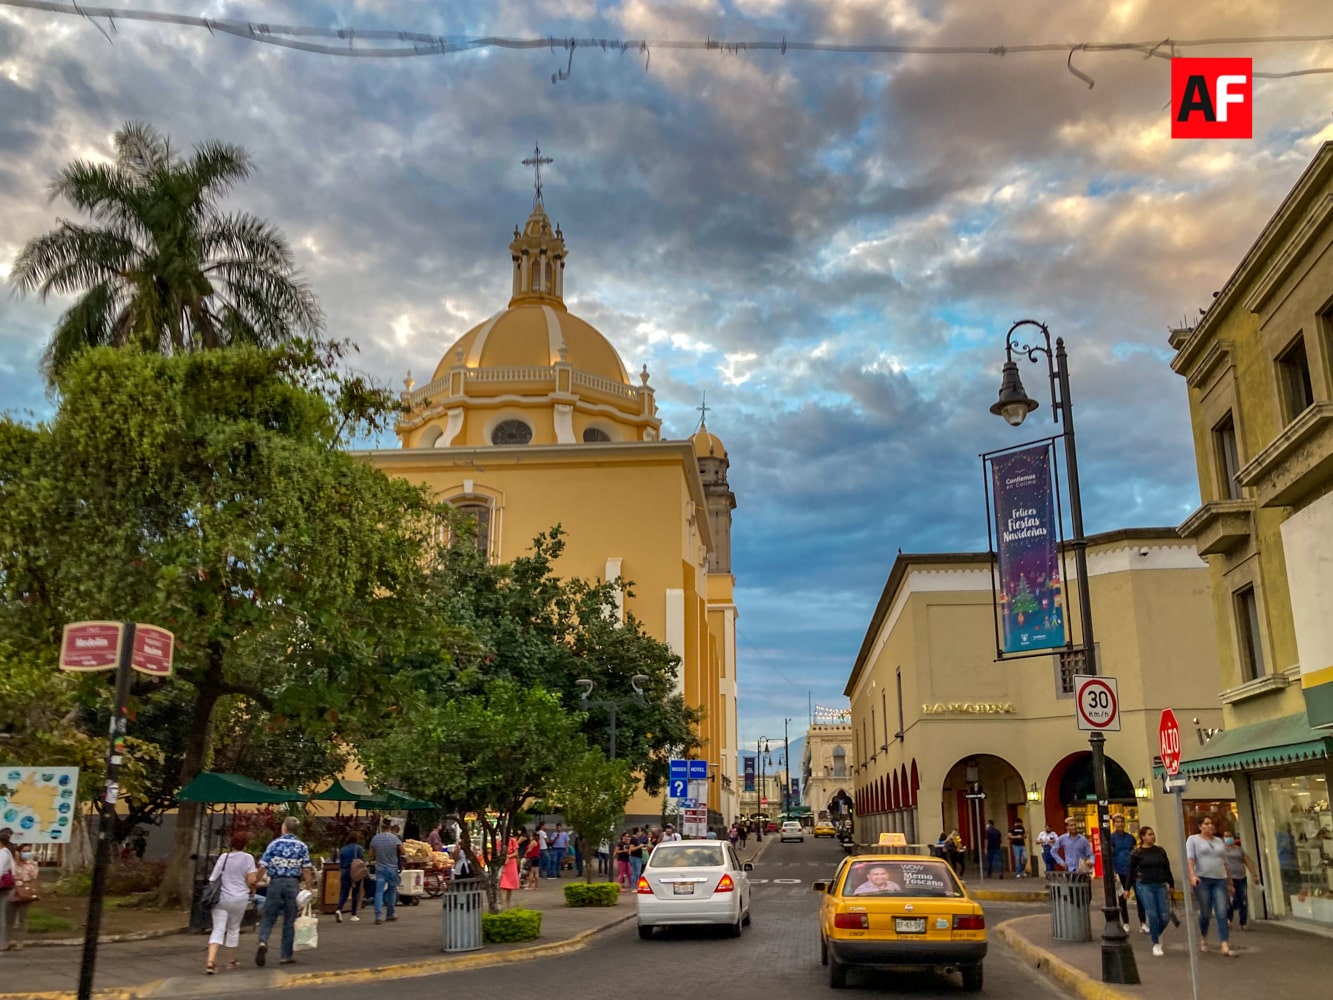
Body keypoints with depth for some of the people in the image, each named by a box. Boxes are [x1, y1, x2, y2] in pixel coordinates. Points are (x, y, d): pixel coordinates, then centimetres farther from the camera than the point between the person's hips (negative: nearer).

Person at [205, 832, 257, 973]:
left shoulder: (224, 857, 2)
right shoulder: (247, 858, -3)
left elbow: (213, 879, 2)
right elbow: (252, 880, -10)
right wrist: (252, 890, 10)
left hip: (220, 898, 1)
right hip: (239, 898, -1)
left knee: (218, 930, -2)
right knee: (233, 929, 17)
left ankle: (211, 961, -21)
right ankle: (231, 960, 27)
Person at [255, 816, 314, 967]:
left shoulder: (274, 844, -3)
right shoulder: (302, 847, 1)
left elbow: (263, 866, -5)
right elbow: (307, 870, -1)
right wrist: (309, 888, 6)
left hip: (275, 882, 0)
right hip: (293, 883, 1)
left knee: (269, 917, 9)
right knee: (289, 921, 8)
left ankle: (263, 942, -17)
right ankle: (285, 955, 10)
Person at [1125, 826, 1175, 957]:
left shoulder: (1160, 851, 8)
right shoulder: (1136, 853, -3)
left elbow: (1167, 869, 16)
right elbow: (1131, 872, 0)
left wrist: (1171, 884, 17)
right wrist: (1127, 888, -1)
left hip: (1161, 886, 4)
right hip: (1144, 887, -4)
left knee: (1165, 916, -1)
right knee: (1152, 915, -7)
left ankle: (1157, 934, 31)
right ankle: (1156, 944, 9)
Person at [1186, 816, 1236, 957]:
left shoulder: (1219, 841, 17)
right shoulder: (1193, 839, 2)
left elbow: (1225, 862, 20)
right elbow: (1190, 858, -10)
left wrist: (1229, 881, 18)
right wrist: (1192, 875, -23)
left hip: (1220, 880, 3)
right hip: (1202, 880, -3)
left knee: (1222, 914, -6)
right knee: (1205, 913, 3)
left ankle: (1225, 947, -10)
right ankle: (1203, 939, 27)